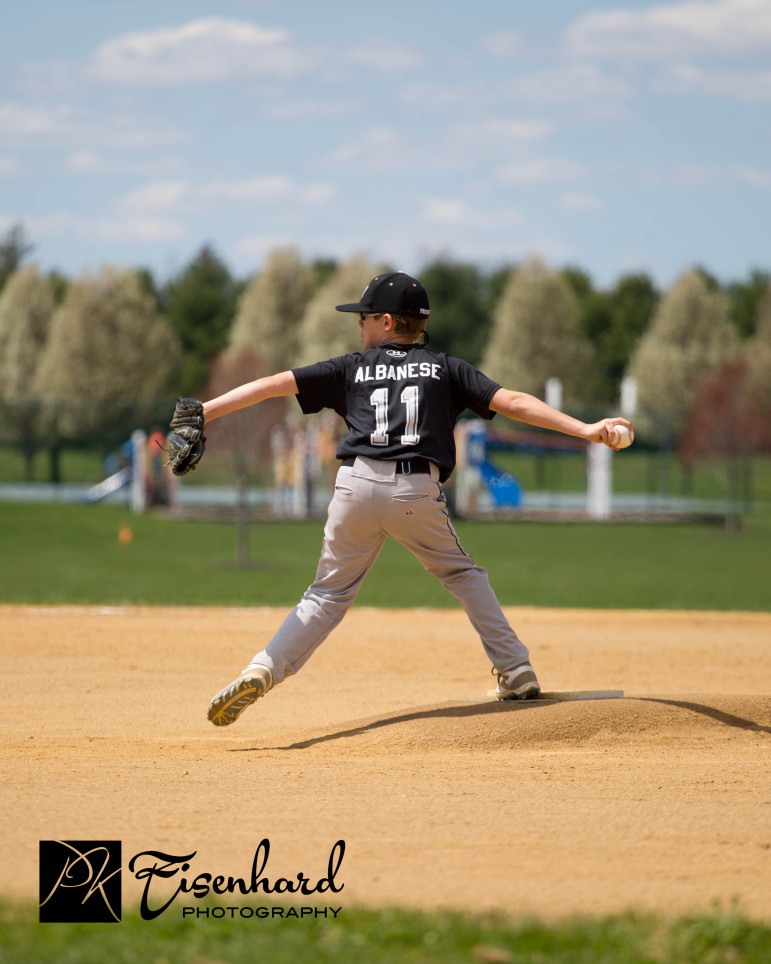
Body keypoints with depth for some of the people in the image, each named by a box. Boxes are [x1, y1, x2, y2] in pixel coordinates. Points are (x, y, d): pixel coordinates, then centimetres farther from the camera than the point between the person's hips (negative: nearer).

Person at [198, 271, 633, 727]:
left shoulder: (353, 368, 18)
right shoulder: (446, 368, 17)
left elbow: (273, 385, 14)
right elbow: (511, 402, 7)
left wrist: (201, 412, 15)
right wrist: (585, 430, 4)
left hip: (358, 486, 0)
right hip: (419, 492, 0)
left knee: (329, 593, 10)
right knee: (464, 575, 20)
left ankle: (261, 671, -5)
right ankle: (517, 672, 14)